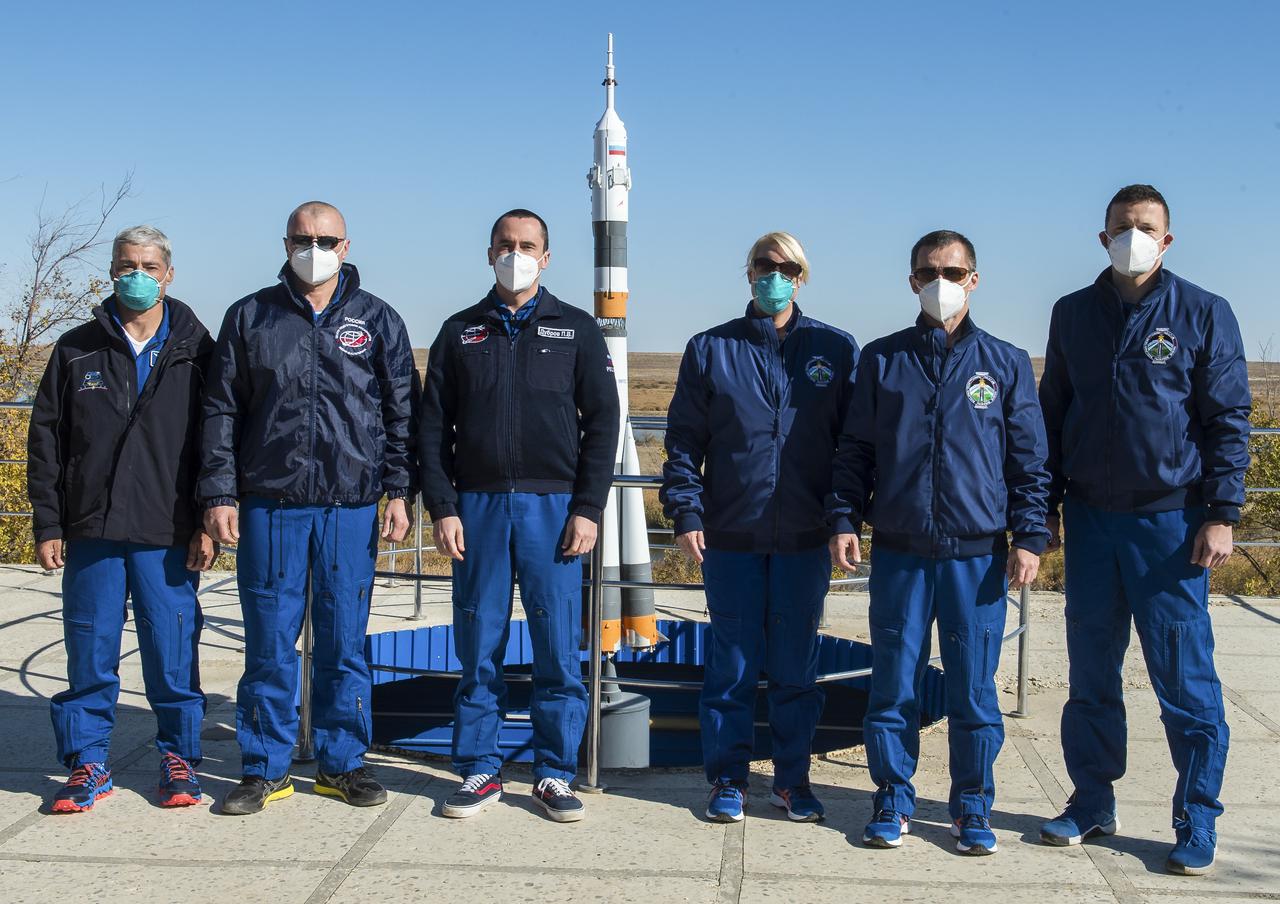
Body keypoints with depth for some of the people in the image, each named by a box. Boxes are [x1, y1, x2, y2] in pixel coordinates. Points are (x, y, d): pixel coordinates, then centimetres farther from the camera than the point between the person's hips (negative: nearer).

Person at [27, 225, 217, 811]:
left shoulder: (195, 351, 5)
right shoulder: (77, 350, 10)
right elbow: (45, 440, 9)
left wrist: (209, 522, -4)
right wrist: (48, 526, 3)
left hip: (168, 536, -1)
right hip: (92, 532, 2)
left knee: (173, 652, 1)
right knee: (90, 654, 5)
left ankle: (179, 758, 16)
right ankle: (87, 764, 17)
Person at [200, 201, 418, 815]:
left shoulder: (378, 321, 8)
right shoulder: (249, 317, 8)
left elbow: (401, 413, 9)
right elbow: (221, 411, 8)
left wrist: (399, 491, 1)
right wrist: (219, 495, 1)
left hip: (351, 507, 0)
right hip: (268, 504, 0)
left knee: (344, 642, 6)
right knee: (268, 642, 4)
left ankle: (342, 762, 18)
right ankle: (265, 768, 15)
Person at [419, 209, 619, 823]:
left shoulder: (577, 330, 9)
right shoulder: (460, 332, 12)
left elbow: (601, 422, 5)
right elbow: (433, 427, 9)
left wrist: (588, 508, -4)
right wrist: (441, 507, -1)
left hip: (553, 506, -1)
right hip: (477, 507, 1)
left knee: (558, 647, -1)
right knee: (478, 647, 4)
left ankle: (554, 774, 10)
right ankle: (479, 771, 14)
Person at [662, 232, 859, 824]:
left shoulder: (836, 350, 5)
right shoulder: (710, 349, 5)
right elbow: (684, 439, 4)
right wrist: (685, 512, -6)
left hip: (806, 537, 0)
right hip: (731, 535, 0)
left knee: (796, 665, 9)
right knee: (731, 664, 6)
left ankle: (793, 780, 22)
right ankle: (728, 780, 19)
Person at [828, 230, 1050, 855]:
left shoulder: (1006, 364, 6)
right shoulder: (882, 360, 8)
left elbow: (1029, 461, 7)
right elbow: (854, 451, 10)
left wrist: (1030, 538, 0)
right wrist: (844, 520, 0)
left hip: (978, 554, 0)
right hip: (898, 551, 1)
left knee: (974, 687, 4)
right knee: (893, 682, 5)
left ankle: (972, 807, 18)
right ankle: (893, 798, 19)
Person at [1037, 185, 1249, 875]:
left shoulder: (1203, 314, 0)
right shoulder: (1073, 314, 9)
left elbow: (1229, 421, -1)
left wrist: (1220, 515, -8)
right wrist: (1044, 503, 9)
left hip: (1170, 519, -3)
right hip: (1089, 515, 3)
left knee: (1185, 680, 1)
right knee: (1091, 674, 11)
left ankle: (1197, 823, 13)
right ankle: (1092, 804, 24)